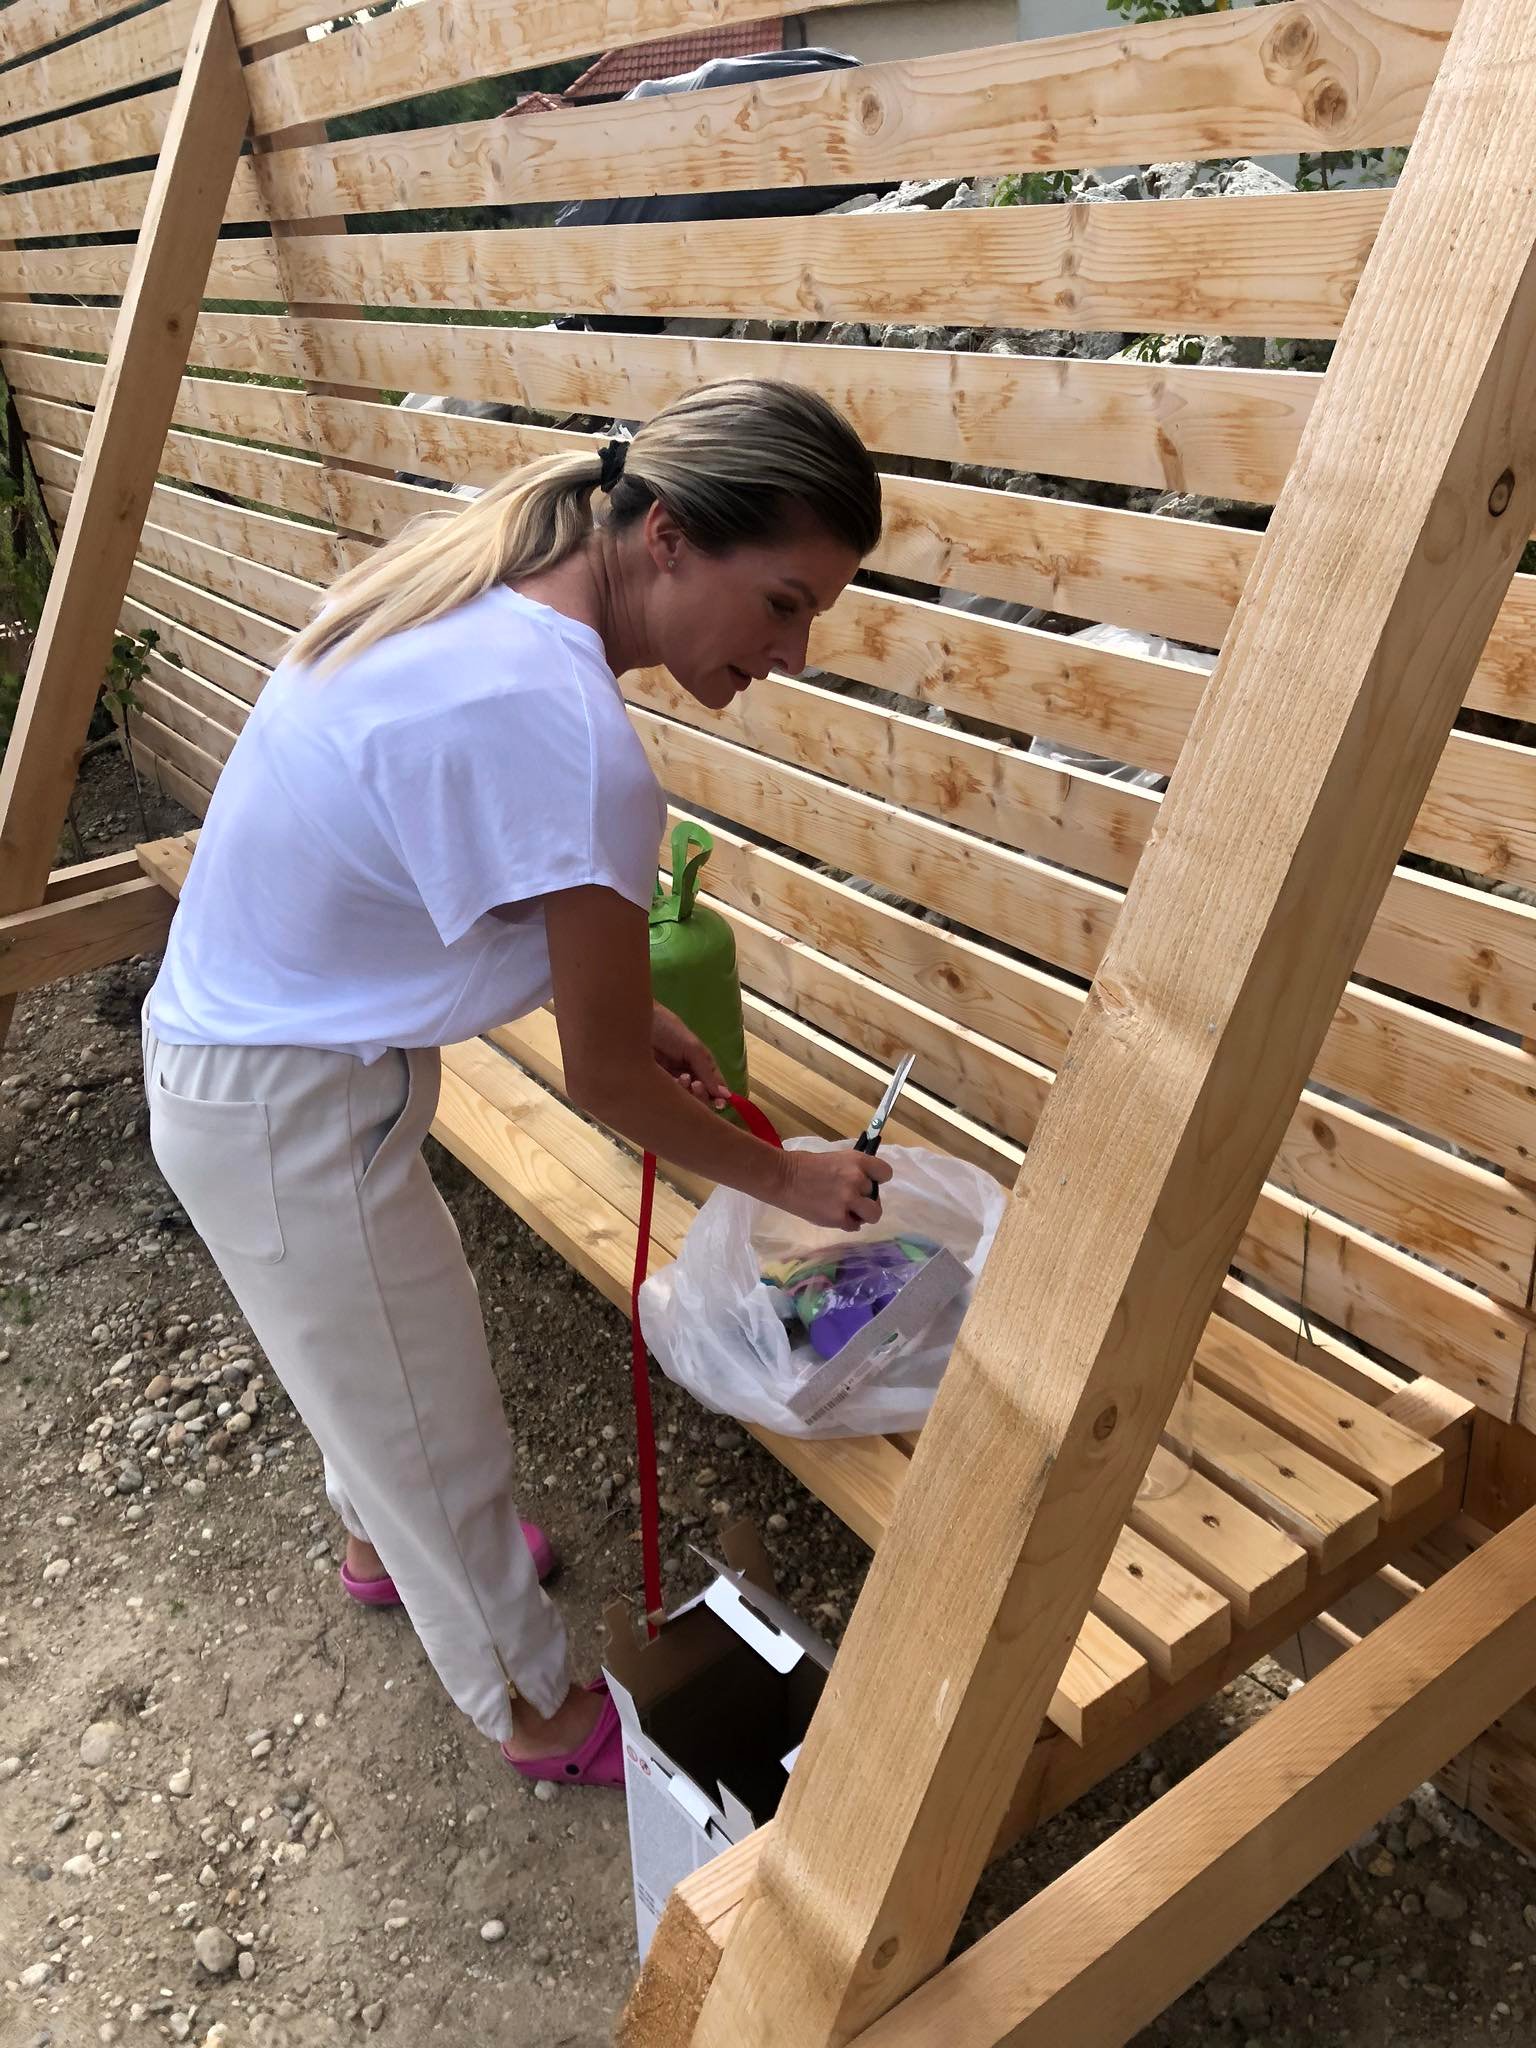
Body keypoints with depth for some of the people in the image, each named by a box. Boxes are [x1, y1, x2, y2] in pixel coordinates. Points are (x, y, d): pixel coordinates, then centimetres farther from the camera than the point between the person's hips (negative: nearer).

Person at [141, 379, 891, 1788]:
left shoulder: (480, 590, -4)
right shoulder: (573, 742, -32)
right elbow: (603, 1075, -21)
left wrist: (625, 1007, 7)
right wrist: (787, 1180, -6)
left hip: (238, 1036, 9)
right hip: (287, 1115, -9)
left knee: (375, 1347, 31)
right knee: (438, 1420, 12)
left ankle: (387, 1540, 60)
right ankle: (538, 1712, 38)